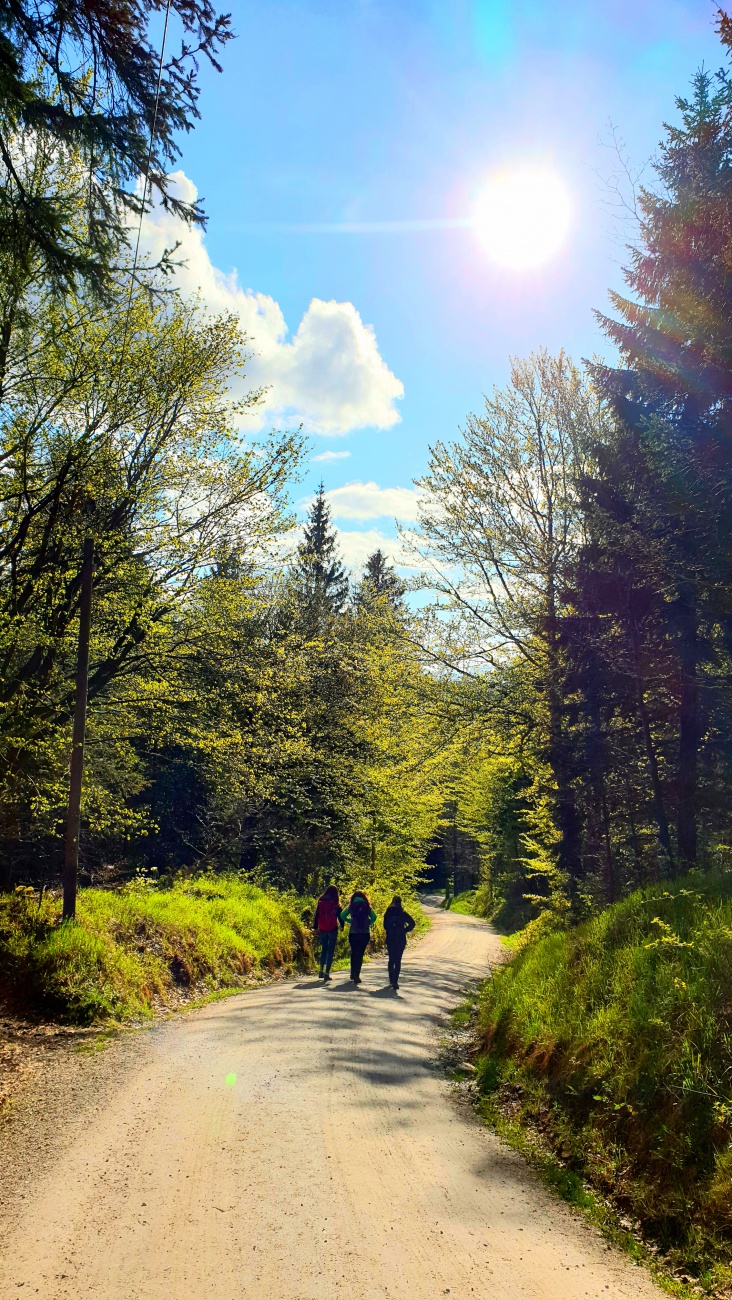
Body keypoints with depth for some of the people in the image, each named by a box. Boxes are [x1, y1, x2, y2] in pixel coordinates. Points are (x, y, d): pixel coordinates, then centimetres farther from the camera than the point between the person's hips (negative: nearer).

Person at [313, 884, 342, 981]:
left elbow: (316, 915, 6)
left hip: (322, 929, 3)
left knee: (324, 949, 19)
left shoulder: (321, 902, 3)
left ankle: (321, 971, 18)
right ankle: (327, 973, -6)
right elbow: (340, 915, -2)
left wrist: (315, 928, 11)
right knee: (330, 951, 2)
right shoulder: (335, 904, -4)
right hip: (332, 929, -3)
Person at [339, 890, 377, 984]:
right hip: (365, 933, 0)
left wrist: (350, 921, 6)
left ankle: (353, 974, 20)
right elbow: (374, 917, -8)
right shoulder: (367, 907, 3)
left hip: (353, 933, 0)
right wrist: (368, 923, 4)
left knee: (354, 953, 16)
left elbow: (342, 915, -5)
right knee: (360, 954, 5)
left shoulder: (351, 906, 3)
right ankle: (356, 975, -3)